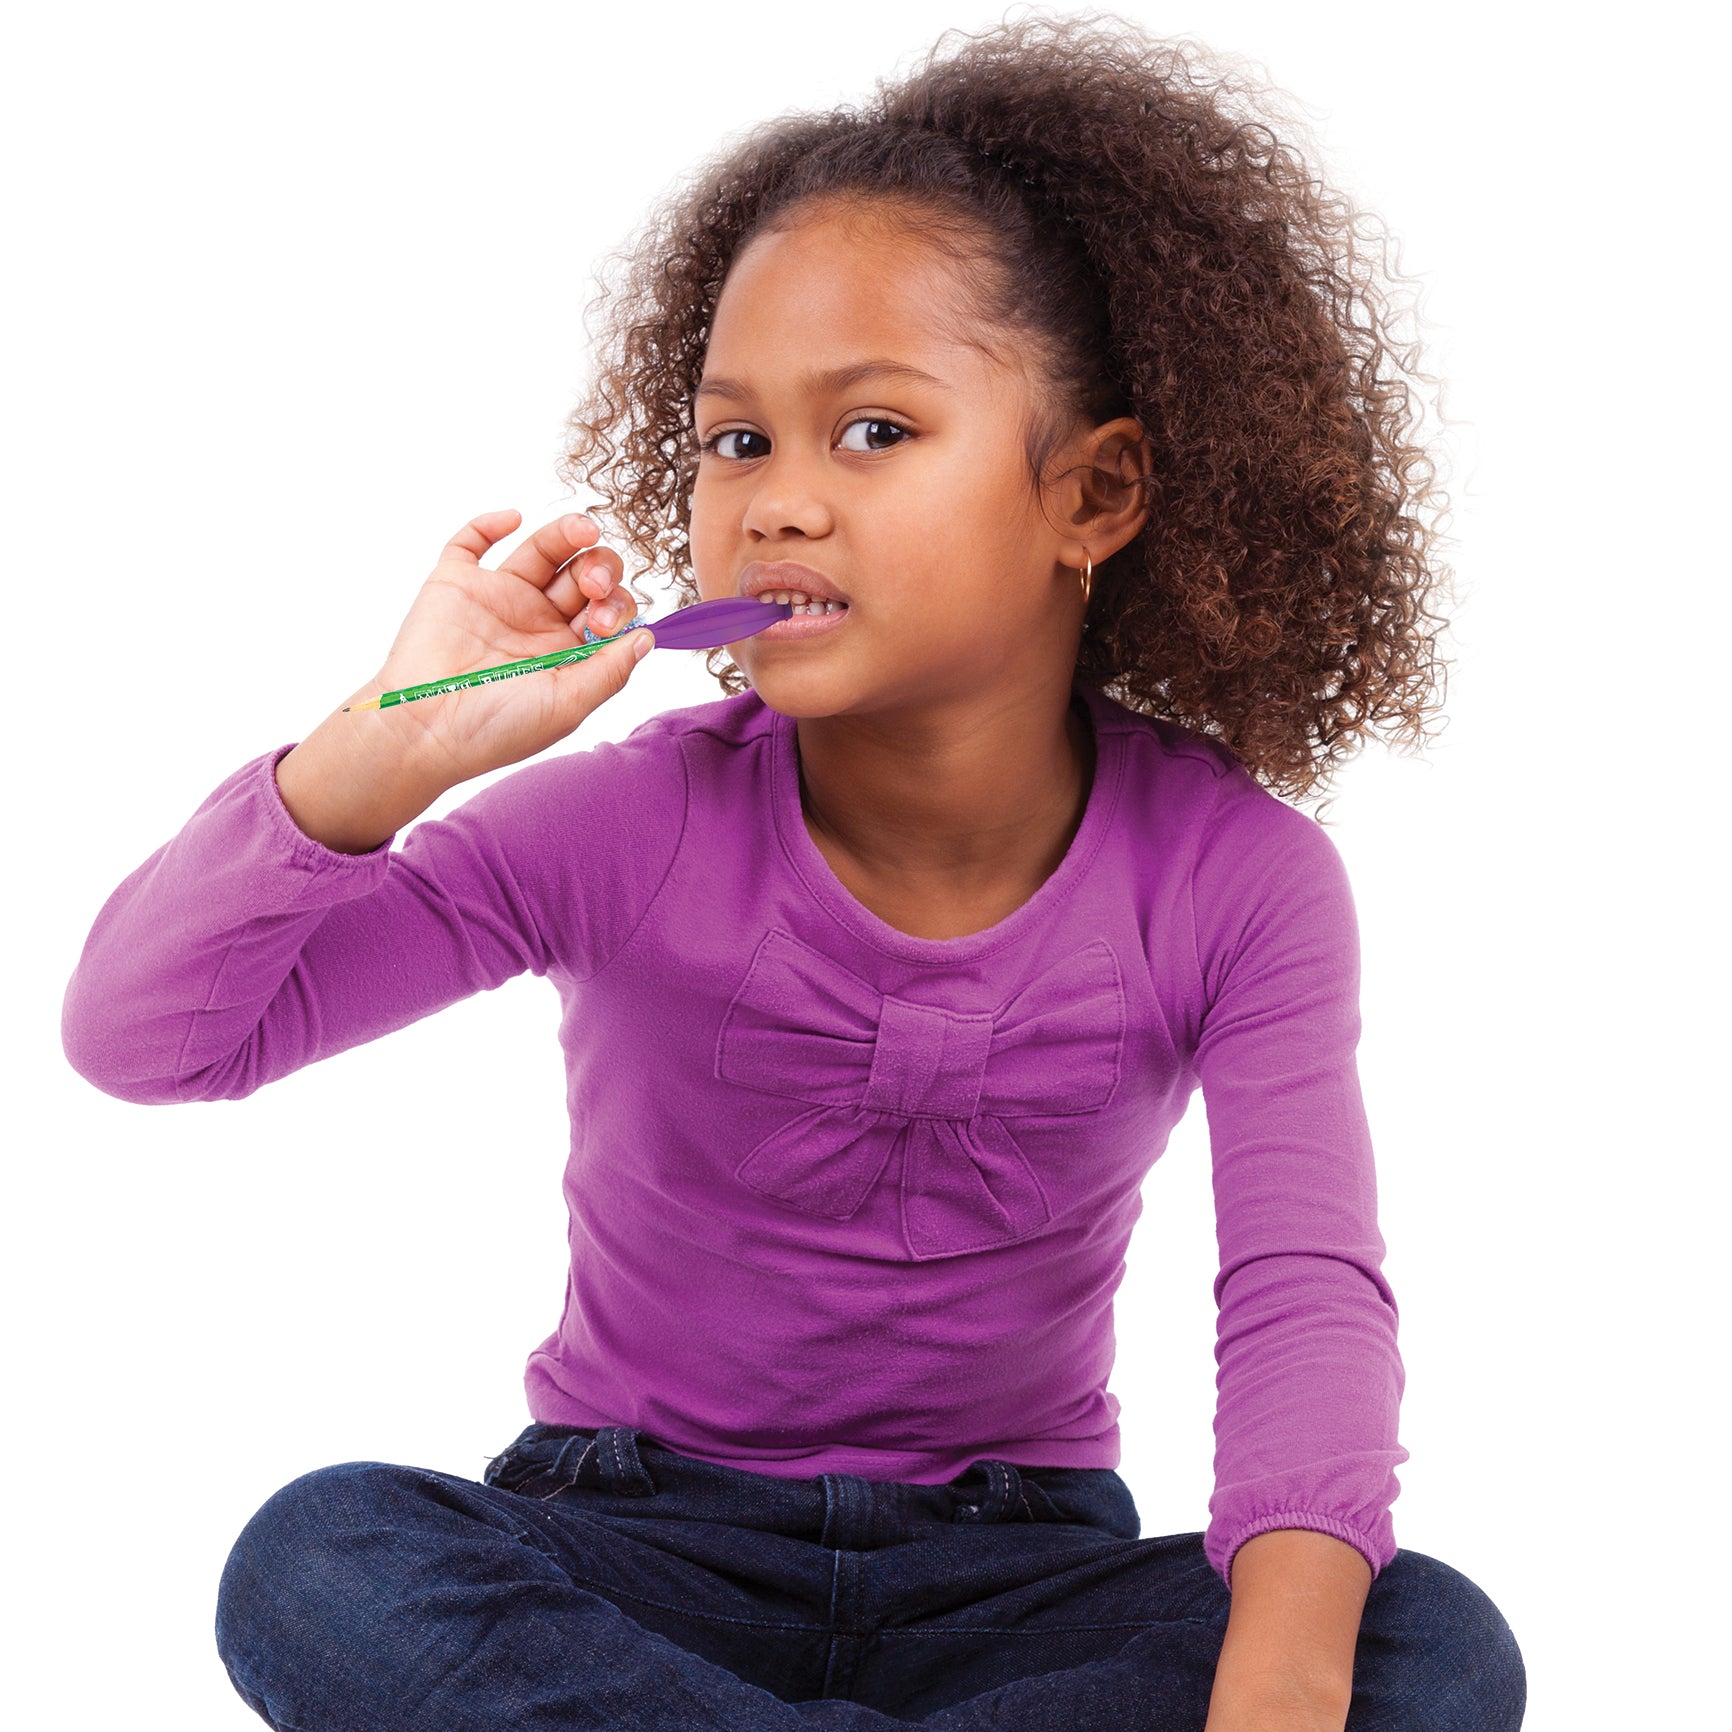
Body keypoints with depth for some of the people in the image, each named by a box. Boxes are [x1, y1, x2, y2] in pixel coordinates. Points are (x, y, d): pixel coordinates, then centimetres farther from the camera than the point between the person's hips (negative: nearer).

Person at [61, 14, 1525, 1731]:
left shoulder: (1234, 880, -9)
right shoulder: (638, 829, -11)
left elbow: (1305, 1290, -22)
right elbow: (139, 1033, -14)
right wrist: (396, 750, -29)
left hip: (1010, 1572, 1)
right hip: (640, 1554, -1)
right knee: (319, 1566, -31)